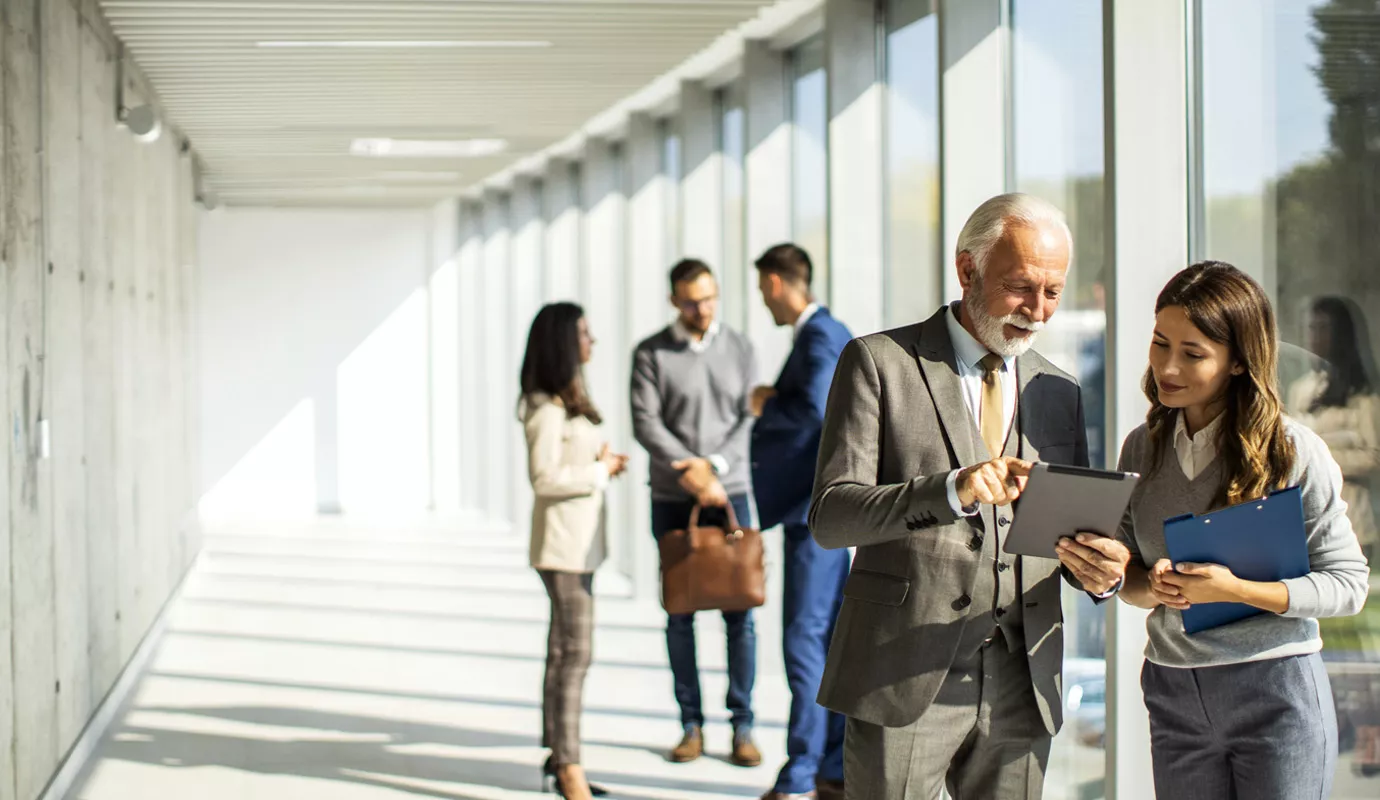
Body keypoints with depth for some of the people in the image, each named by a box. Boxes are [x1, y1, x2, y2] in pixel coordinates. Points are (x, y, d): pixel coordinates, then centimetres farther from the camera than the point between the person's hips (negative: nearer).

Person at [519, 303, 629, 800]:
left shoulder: (570, 401, 14)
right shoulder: (548, 408, -16)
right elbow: (544, 477, -21)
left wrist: (602, 462, 2)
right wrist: (601, 471, -13)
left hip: (579, 540, 10)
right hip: (562, 541, -10)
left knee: (564, 649, 13)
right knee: (575, 653, -10)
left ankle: (557, 751, 20)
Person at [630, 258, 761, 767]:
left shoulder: (739, 349, 6)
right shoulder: (651, 354, -1)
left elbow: (751, 420, 0)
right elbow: (645, 423, -9)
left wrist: (714, 465, -15)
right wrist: (692, 474, -17)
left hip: (730, 493, 1)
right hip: (672, 499, -1)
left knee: (739, 612, -1)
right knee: (680, 614, 4)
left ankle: (742, 727, 5)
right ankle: (691, 725, 11)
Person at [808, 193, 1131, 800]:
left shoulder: (1059, 392, 15)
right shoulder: (879, 362, -2)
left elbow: (1072, 530, 18)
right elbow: (830, 516, -10)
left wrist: (1100, 570, -7)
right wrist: (951, 490, -26)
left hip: (1021, 687, 5)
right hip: (905, 681, -4)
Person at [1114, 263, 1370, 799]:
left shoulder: (1294, 452, -7)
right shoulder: (1142, 449, 7)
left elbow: (1349, 582, -6)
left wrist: (1234, 590, -19)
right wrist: (1151, 586, -12)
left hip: (1277, 693, -4)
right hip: (1173, 694, 4)